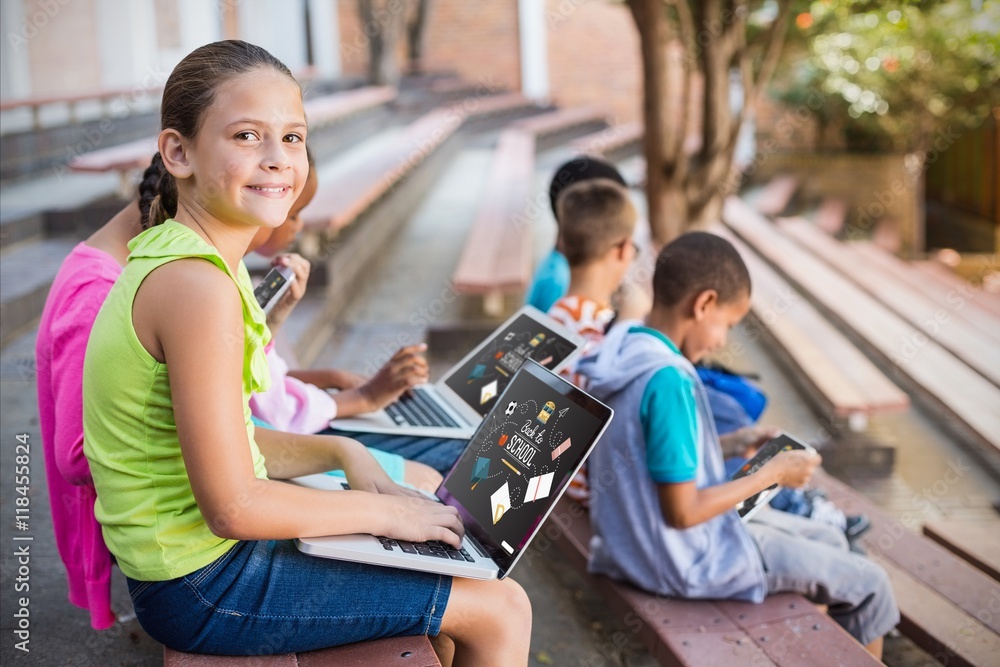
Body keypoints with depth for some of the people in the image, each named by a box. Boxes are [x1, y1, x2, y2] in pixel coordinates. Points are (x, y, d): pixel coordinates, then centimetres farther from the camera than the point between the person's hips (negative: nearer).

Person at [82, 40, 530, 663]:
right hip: (205, 589, -10)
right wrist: (380, 510, -14)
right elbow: (232, 506, -26)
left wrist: (340, 451, 1)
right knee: (501, 610, -4)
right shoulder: (197, 287, -26)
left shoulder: (173, 259, 5)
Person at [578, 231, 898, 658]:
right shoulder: (669, 381, -29)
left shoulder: (622, 350, -2)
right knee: (868, 584, 5)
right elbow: (682, 512, -26)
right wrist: (772, 473, -16)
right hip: (689, 561, -9)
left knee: (830, 541, 23)